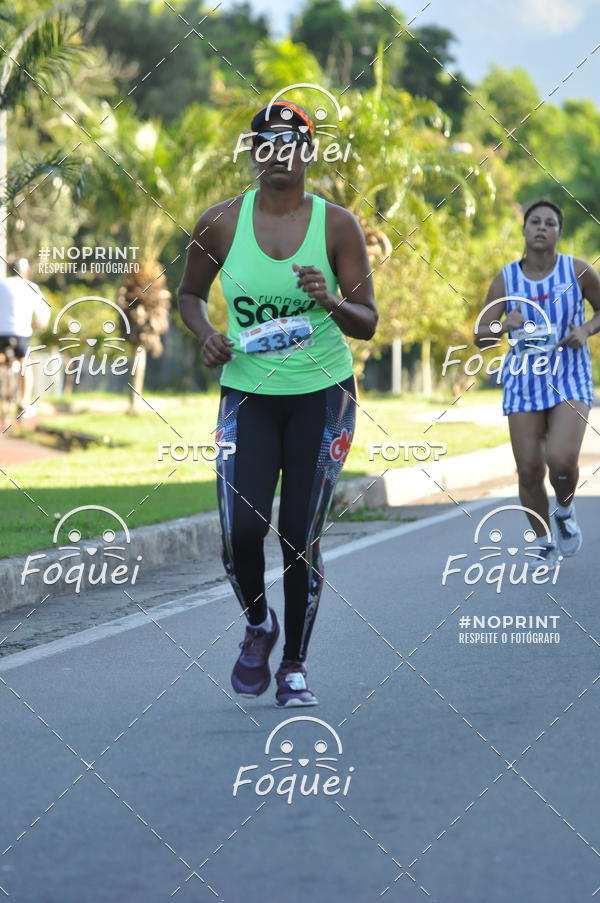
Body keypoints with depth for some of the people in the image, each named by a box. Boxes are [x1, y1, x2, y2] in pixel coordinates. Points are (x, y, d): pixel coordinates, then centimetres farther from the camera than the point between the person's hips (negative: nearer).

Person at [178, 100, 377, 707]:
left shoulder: (337, 226, -4)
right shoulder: (220, 223, -1)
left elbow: (368, 323, -4)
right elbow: (190, 293, 15)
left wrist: (330, 302, -25)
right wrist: (206, 336, -5)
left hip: (321, 394, -1)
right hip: (247, 393, 1)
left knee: (301, 538, 0)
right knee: (240, 531, -12)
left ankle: (295, 665, 17)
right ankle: (258, 625, 19)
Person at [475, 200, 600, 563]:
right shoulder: (506, 280, -2)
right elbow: (480, 337, -1)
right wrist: (505, 325, -22)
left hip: (570, 380, -2)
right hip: (524, 381, 2)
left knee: (561, 461, -20)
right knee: (530, 470, -1)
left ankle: (565, 512, 14)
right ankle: (545, 543, 22)